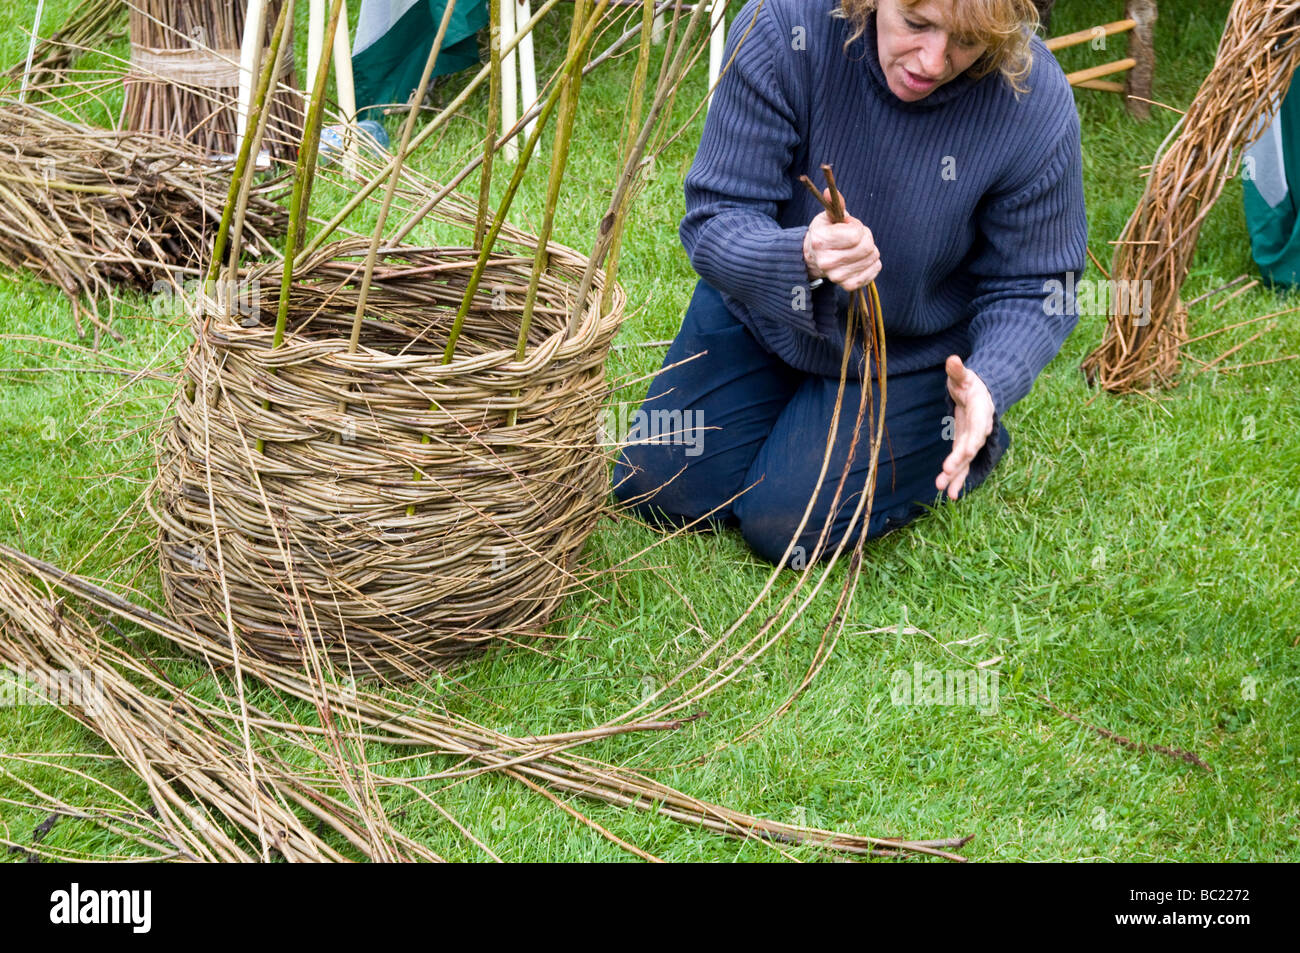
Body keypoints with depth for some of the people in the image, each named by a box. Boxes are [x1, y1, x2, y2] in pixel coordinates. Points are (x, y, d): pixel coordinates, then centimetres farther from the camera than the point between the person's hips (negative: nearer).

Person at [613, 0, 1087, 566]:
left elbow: (1029, 288, -15)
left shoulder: (1036, 105, -27)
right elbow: (715, 220, -25)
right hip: (760, 315, 3)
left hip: (913, 355, -2)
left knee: (788, 530, -11)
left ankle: (955, 437, 14)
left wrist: (987, 386, -36)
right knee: (657, 494, 4)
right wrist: (802, 257, -48)